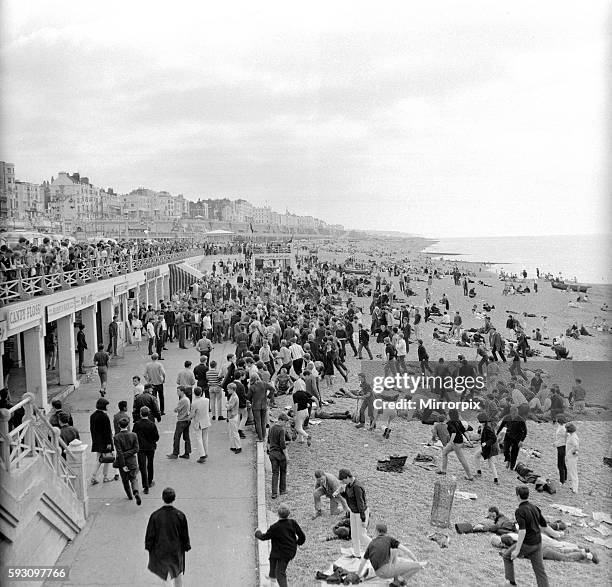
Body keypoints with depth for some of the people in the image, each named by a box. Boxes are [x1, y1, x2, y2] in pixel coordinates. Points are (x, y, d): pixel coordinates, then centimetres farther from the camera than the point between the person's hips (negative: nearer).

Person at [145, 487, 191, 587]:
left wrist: (148, 547, 7)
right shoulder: (180, 515, -19)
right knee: (178, 572, 21)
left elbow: (150, 534, -9)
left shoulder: (155, 515, -21)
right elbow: (185, 534, -7)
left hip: (159, 549, 0)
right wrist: (186, 546, 8)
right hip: (176, 549, 0)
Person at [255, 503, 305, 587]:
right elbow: (302, 536, -7)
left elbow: (265, 537, -8)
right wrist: (298, 542, 15)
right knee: (273, 555, 29)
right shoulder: (293, 523, -15)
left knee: (280, 575, 12)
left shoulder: (275, 527, -26)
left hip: (282, 553, -6)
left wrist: (259, 534, 14)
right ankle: (272, 576, 48)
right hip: (291, 551, 6)